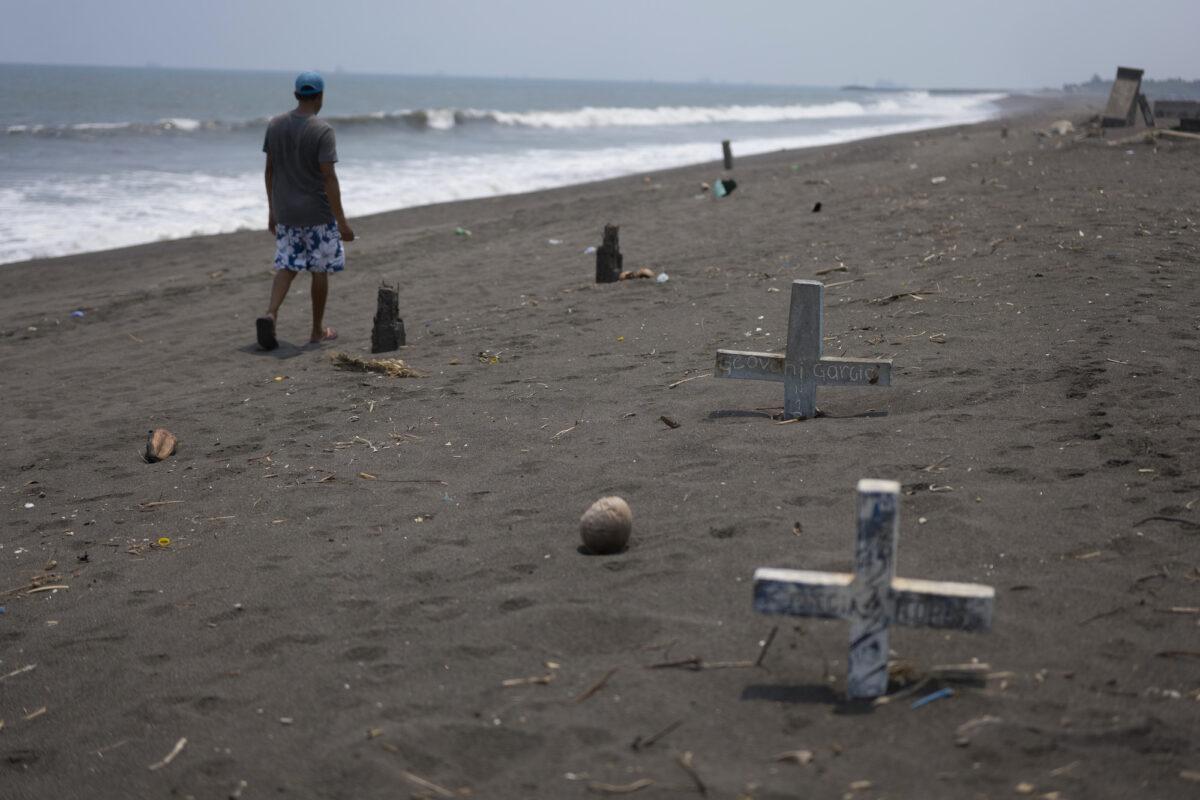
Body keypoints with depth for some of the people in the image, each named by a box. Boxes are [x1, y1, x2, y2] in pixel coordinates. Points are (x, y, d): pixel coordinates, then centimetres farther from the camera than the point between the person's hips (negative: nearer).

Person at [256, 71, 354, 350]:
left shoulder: (275, 125, 1)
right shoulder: (322, 131, -16)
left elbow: (270, 170, 7)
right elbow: (329, 177, -19)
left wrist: (272, 211, 16)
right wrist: (341, 221, -16)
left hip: (285, 212, 5)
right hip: (317, 213, -5)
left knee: (287, 266, 12)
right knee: (320, 269, 9)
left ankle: (270, 314, -11)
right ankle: (318, 330, 17)